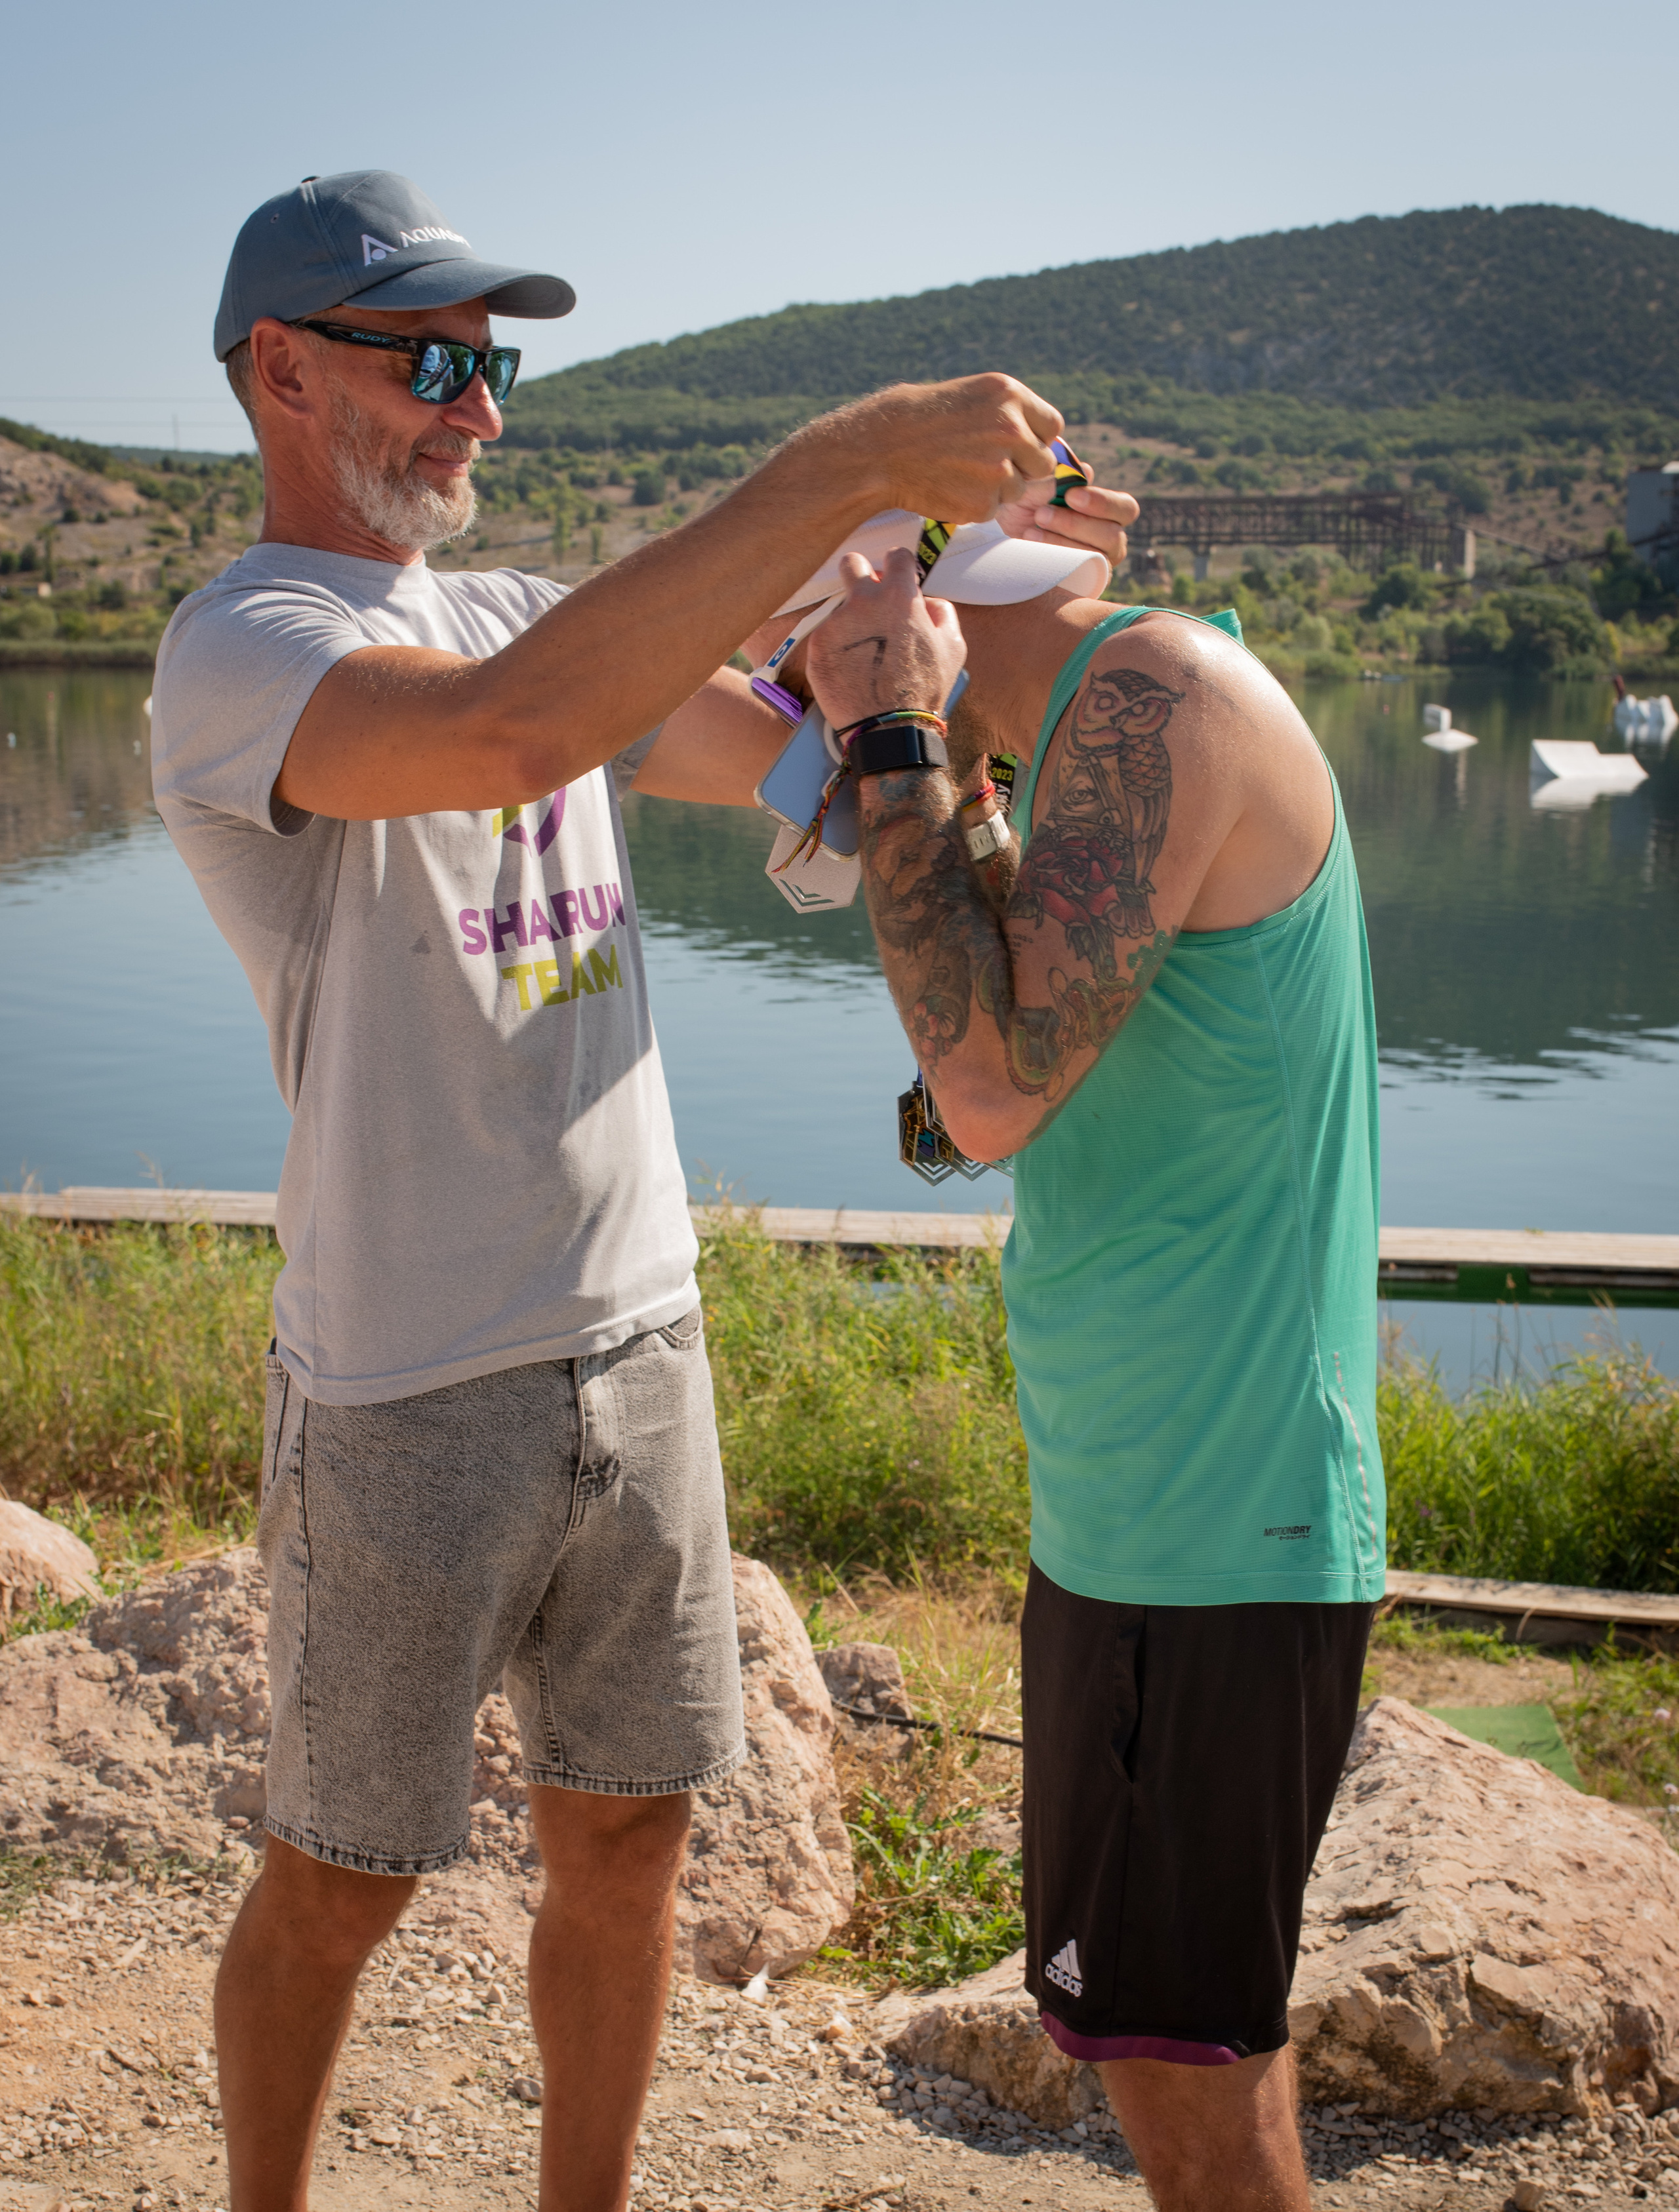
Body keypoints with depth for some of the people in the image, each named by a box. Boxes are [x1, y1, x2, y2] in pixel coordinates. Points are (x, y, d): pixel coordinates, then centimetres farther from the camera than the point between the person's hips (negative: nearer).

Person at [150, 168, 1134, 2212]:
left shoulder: (523, 618, 12)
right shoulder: (239, 653, -14)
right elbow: (514, 734, -35)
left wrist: (968, 554, -3)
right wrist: (851, 460, -34)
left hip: (637, 1349, 7)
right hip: (406, 1397, -7)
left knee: (624, 1839, 16)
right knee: (339, 1882, 10)